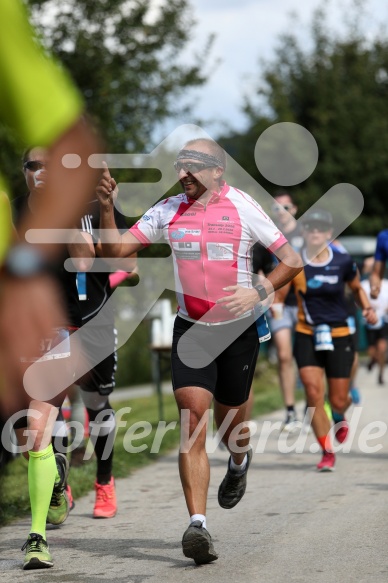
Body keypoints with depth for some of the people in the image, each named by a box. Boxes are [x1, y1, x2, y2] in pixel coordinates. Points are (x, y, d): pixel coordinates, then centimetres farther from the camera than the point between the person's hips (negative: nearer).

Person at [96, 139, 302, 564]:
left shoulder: (243, 208, -7)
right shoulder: (167, 211, 1)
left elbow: (292, 260, -3)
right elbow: (115, 251, 1)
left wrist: (258, 292, -19)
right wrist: (106, 208, -14)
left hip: (238, 330, -1)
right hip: (190, 330, 1)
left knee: (228, 420, 12)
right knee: (192, 422, -14)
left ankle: (239, 462, 50)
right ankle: (197, 525, -18)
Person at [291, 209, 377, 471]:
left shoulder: (343, 262, -5)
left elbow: (357, 288, 13)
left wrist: (368, 308, -3)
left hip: (339, 335, 0)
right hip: (307, 335, 0)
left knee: (338, 400, 3)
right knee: (313, 392, -15)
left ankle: (340, 416, 43)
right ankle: (327, 452, 0)